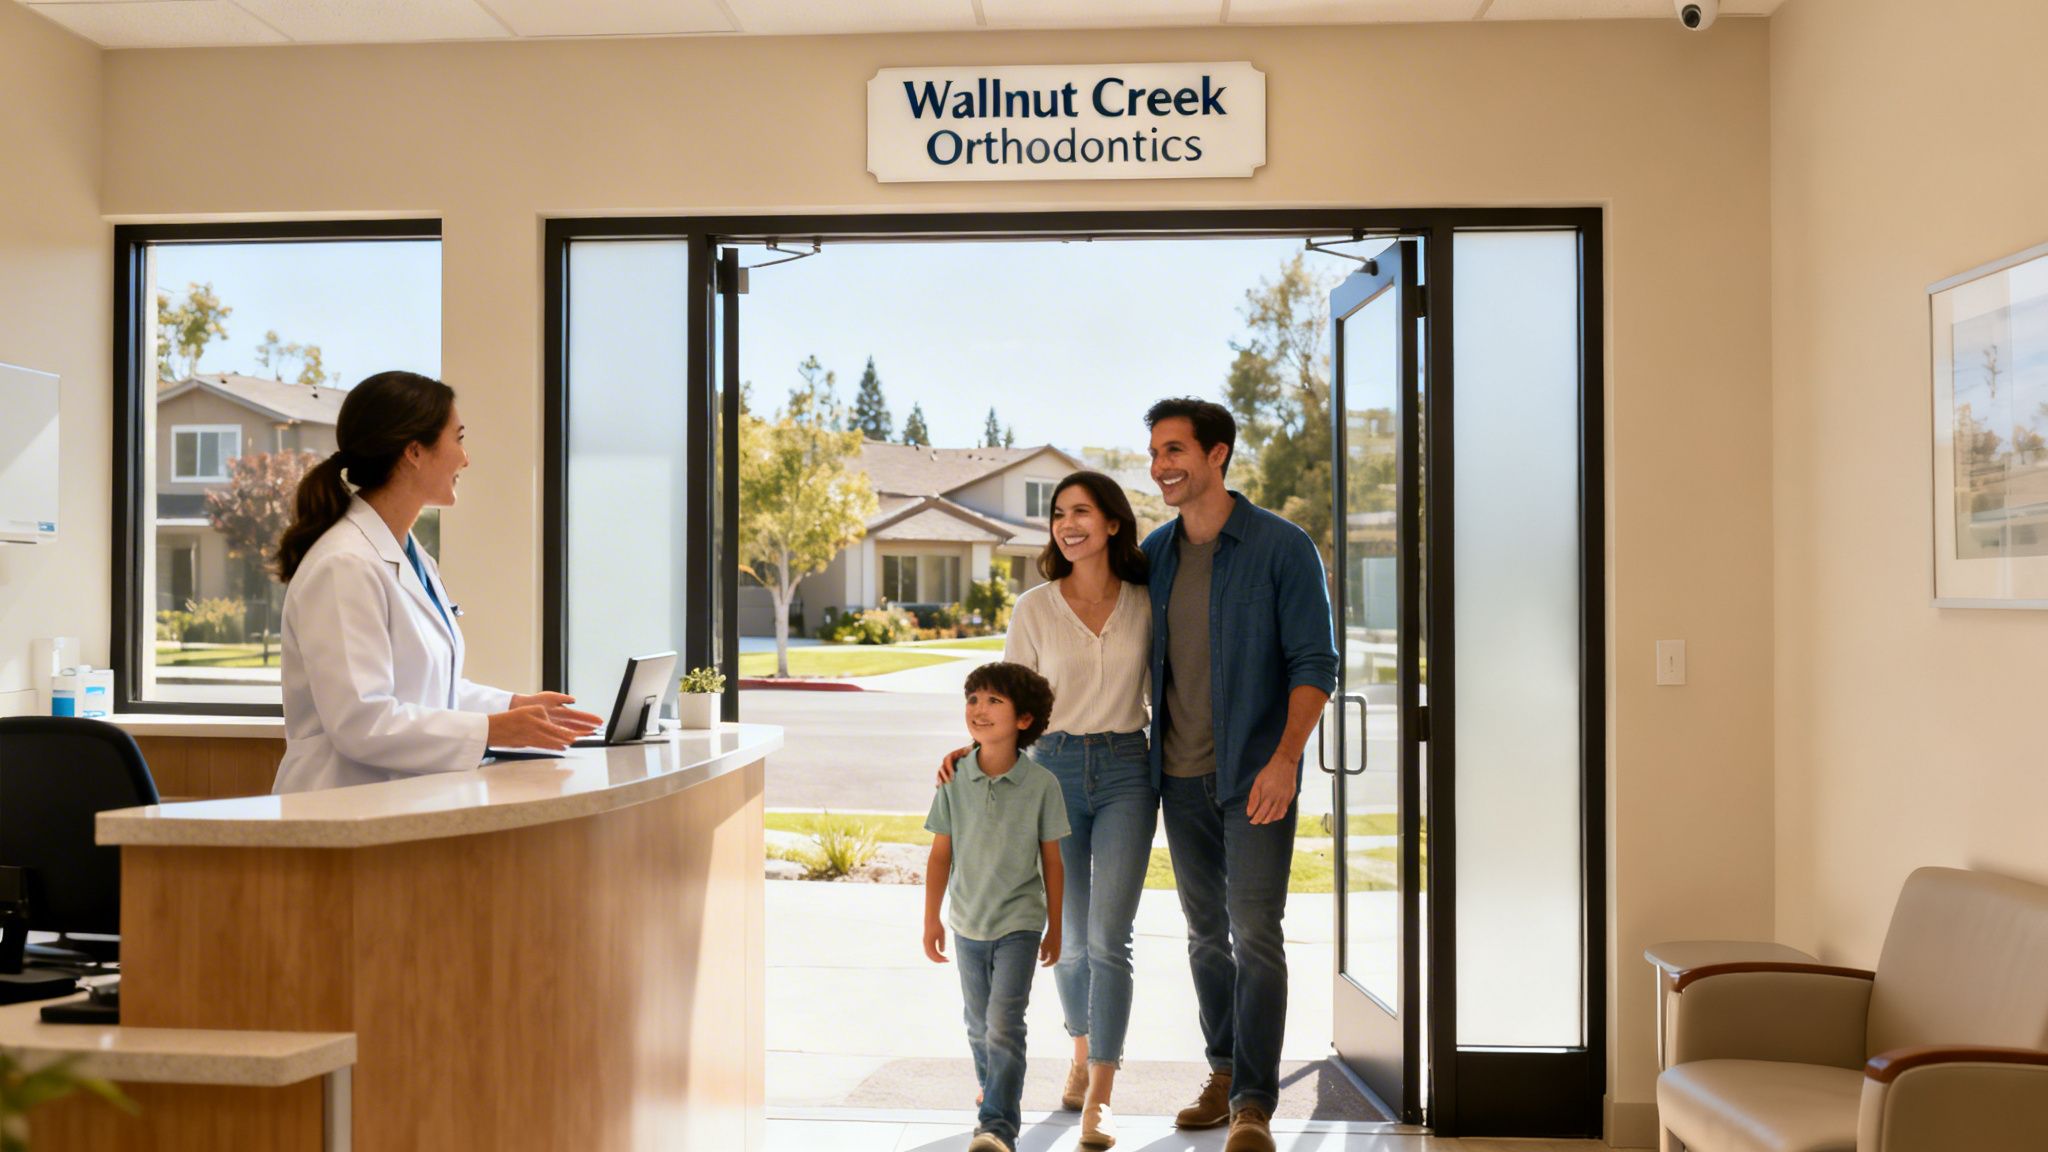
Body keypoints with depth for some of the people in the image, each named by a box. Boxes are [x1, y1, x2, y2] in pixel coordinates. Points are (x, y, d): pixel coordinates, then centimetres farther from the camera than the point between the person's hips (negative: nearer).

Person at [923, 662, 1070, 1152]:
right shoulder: (955, 781, -6)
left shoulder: (1041, 785, -11)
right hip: (968, 923, 3)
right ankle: (995, 1093, 40)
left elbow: (1051, 860, -2)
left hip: (1019, 924, -3)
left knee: (1004, 1024, -13)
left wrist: (1054, 928, 3)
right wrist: (931, 919, 3)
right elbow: (941, 854, 2)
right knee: (980, 1027, 17)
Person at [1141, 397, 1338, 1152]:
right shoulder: (1153, 554, 8)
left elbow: (1314, 663, -10)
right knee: (1206, 933, 13)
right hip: (1180, 777, 5)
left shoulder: (1283, 548, -7)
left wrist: (1284, 759, -21)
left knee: (1255, 933, -9)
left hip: (1254, 775, -5)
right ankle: (1223, 1072, 27)